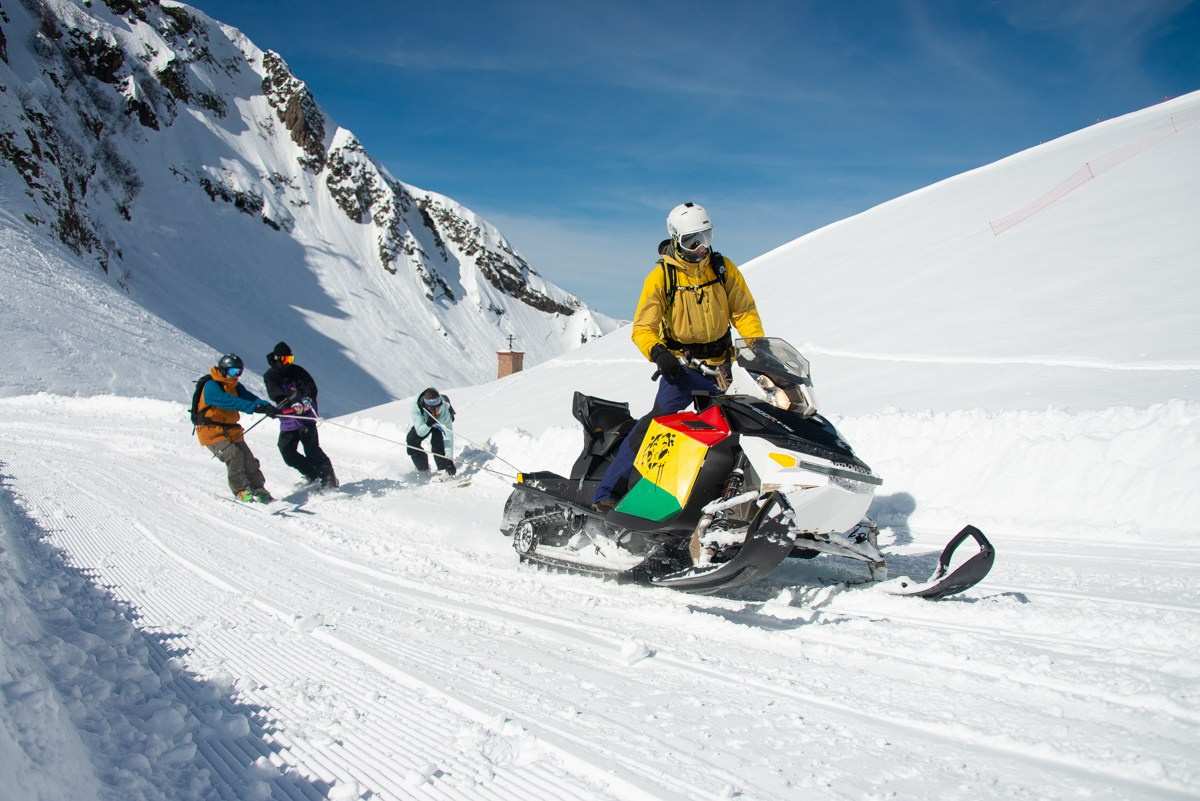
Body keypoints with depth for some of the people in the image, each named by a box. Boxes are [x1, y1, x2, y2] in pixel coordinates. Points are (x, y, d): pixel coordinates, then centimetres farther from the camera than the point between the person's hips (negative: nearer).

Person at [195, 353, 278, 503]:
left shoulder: (235, 386, 10)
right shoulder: (211, 387, -16)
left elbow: (249, 397, -5)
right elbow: (229, 402, -32)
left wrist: (267, 407, -26)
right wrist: (254, 407, -43)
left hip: (231, 430, 7)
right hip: (212, 432, -7)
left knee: (248, 458, 0)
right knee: (234, 457, -22)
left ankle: (258, 489, 11)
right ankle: (241, 491, -15)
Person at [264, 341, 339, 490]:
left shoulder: (297, 371, 3)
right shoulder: (270, 376, 5)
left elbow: (310, 387, -9)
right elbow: (275, 393, -14)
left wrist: (307, 399, -33)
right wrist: (291, 403, -33)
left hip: (306, 417, -3)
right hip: (287, 421, 3)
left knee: (312, 449, -13)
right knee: (287, 453, -1)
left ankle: (329, 480, -11)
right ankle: (313, 475, 13)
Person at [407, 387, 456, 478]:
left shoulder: (444, 408, -42)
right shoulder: (416, 406, -40)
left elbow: (449, 434, -42)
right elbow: (420, 432, -37)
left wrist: (449, 459, -49)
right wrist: (428, 424, -60)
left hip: (441, 422, -2)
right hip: (424, 422, 2)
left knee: (436, 441, -28)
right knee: (412, 440, -16)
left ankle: (446, 470, -16)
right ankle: (423, 470, 5)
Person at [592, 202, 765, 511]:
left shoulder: (724, 268, 1)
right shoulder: (661, 276, -9)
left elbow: (744, 312, 7)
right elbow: (642, 329, -12)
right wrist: (657, 353, -32)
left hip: (720, 365, 5)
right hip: (681, 362, -5)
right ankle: (606, 491, -23)